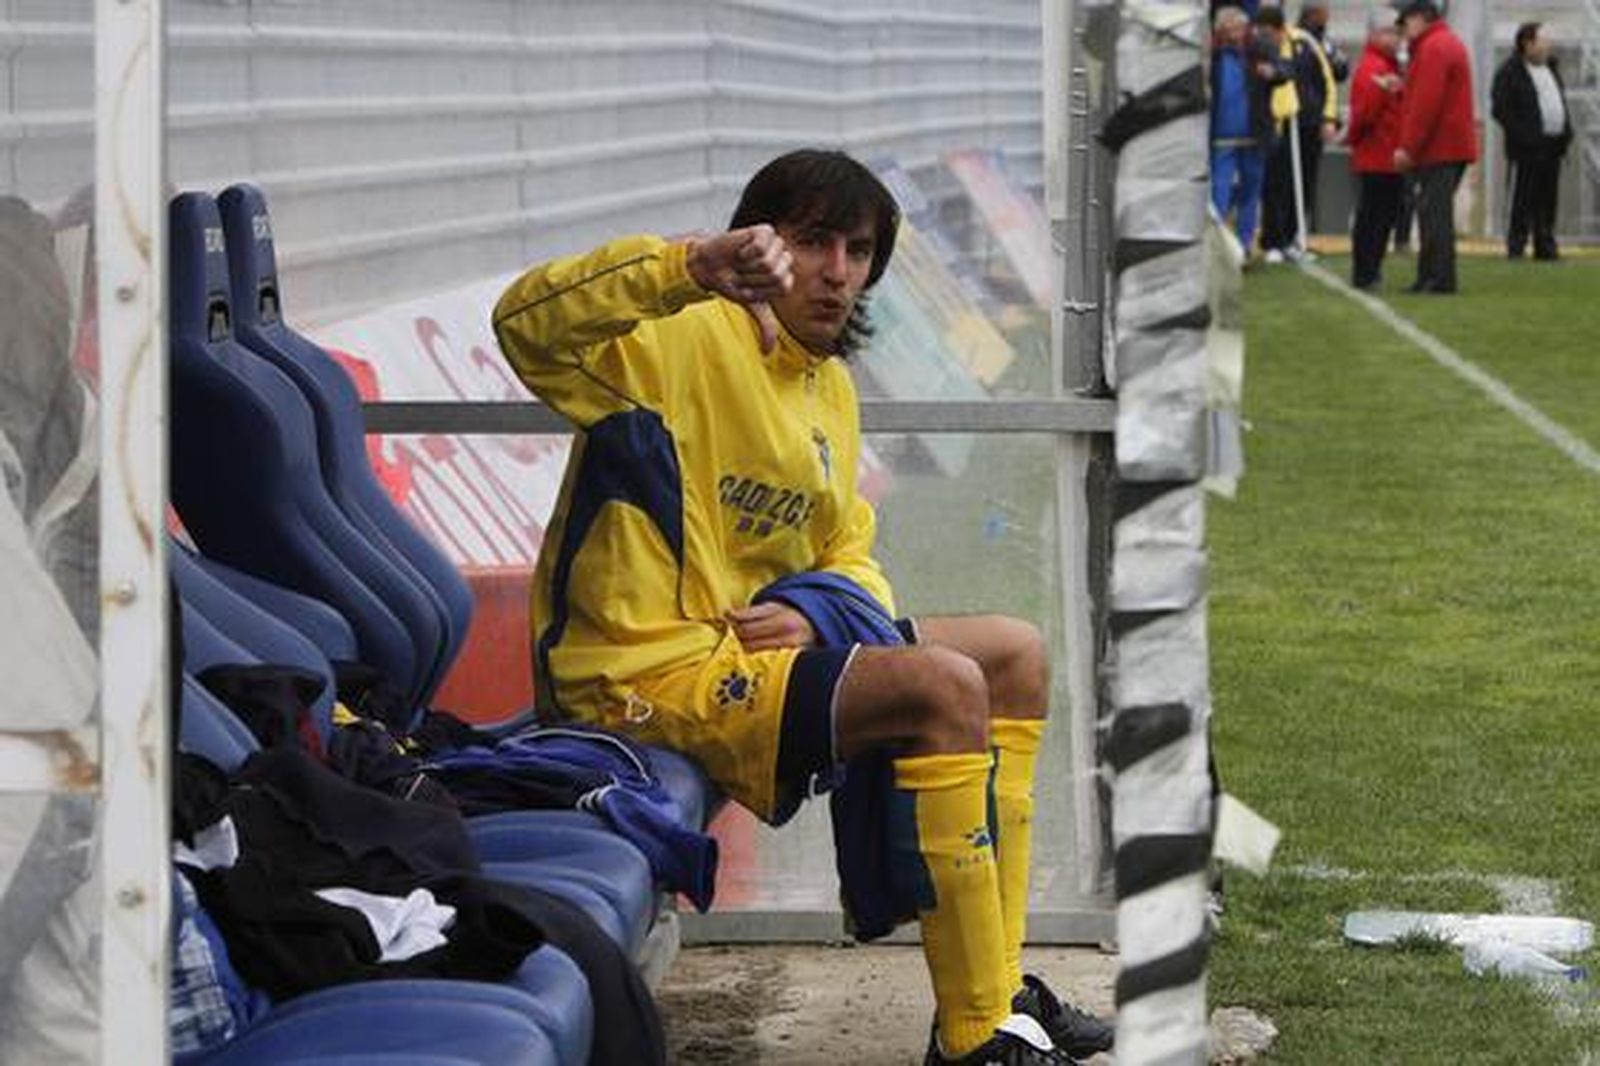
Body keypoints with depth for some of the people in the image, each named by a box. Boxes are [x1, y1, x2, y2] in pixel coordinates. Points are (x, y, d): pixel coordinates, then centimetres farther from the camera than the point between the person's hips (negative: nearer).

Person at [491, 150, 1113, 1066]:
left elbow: (848, 552, 20)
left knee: (1017, 659, 15)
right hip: (650, 675, -10)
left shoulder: (830, 388, 16)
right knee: (945, 690, -26)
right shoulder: (691, 340, -14)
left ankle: (997, 987, 12)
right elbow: (529, 323, -32)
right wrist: (693, 266, -43)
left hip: (743, 646, 10)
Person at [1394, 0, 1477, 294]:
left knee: (1434, 212, -10)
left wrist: (1408, 147, -18)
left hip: (1439, 148, -10)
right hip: (1453, 145, 10)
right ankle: (1429, 277, 14)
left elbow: (1426, 103, -20)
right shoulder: (1450, 43, 21)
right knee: (1434, 211, 12)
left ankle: (1440, 278, -12)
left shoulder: (1433, 48, -13)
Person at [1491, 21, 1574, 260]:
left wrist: (1567, 131, 11)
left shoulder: (1550, 68, 18)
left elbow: (1561, 101, 25)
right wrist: (1523, 136, -19)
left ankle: (1545, 246, 15)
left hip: (1553, 145, 7)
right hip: (1527, 149, -7)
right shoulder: (1510, 72, -7)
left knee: (1547, 200, 10)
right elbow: (1501, 109, -13)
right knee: (1523, 199, -6)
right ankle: (1516, 247, -4)